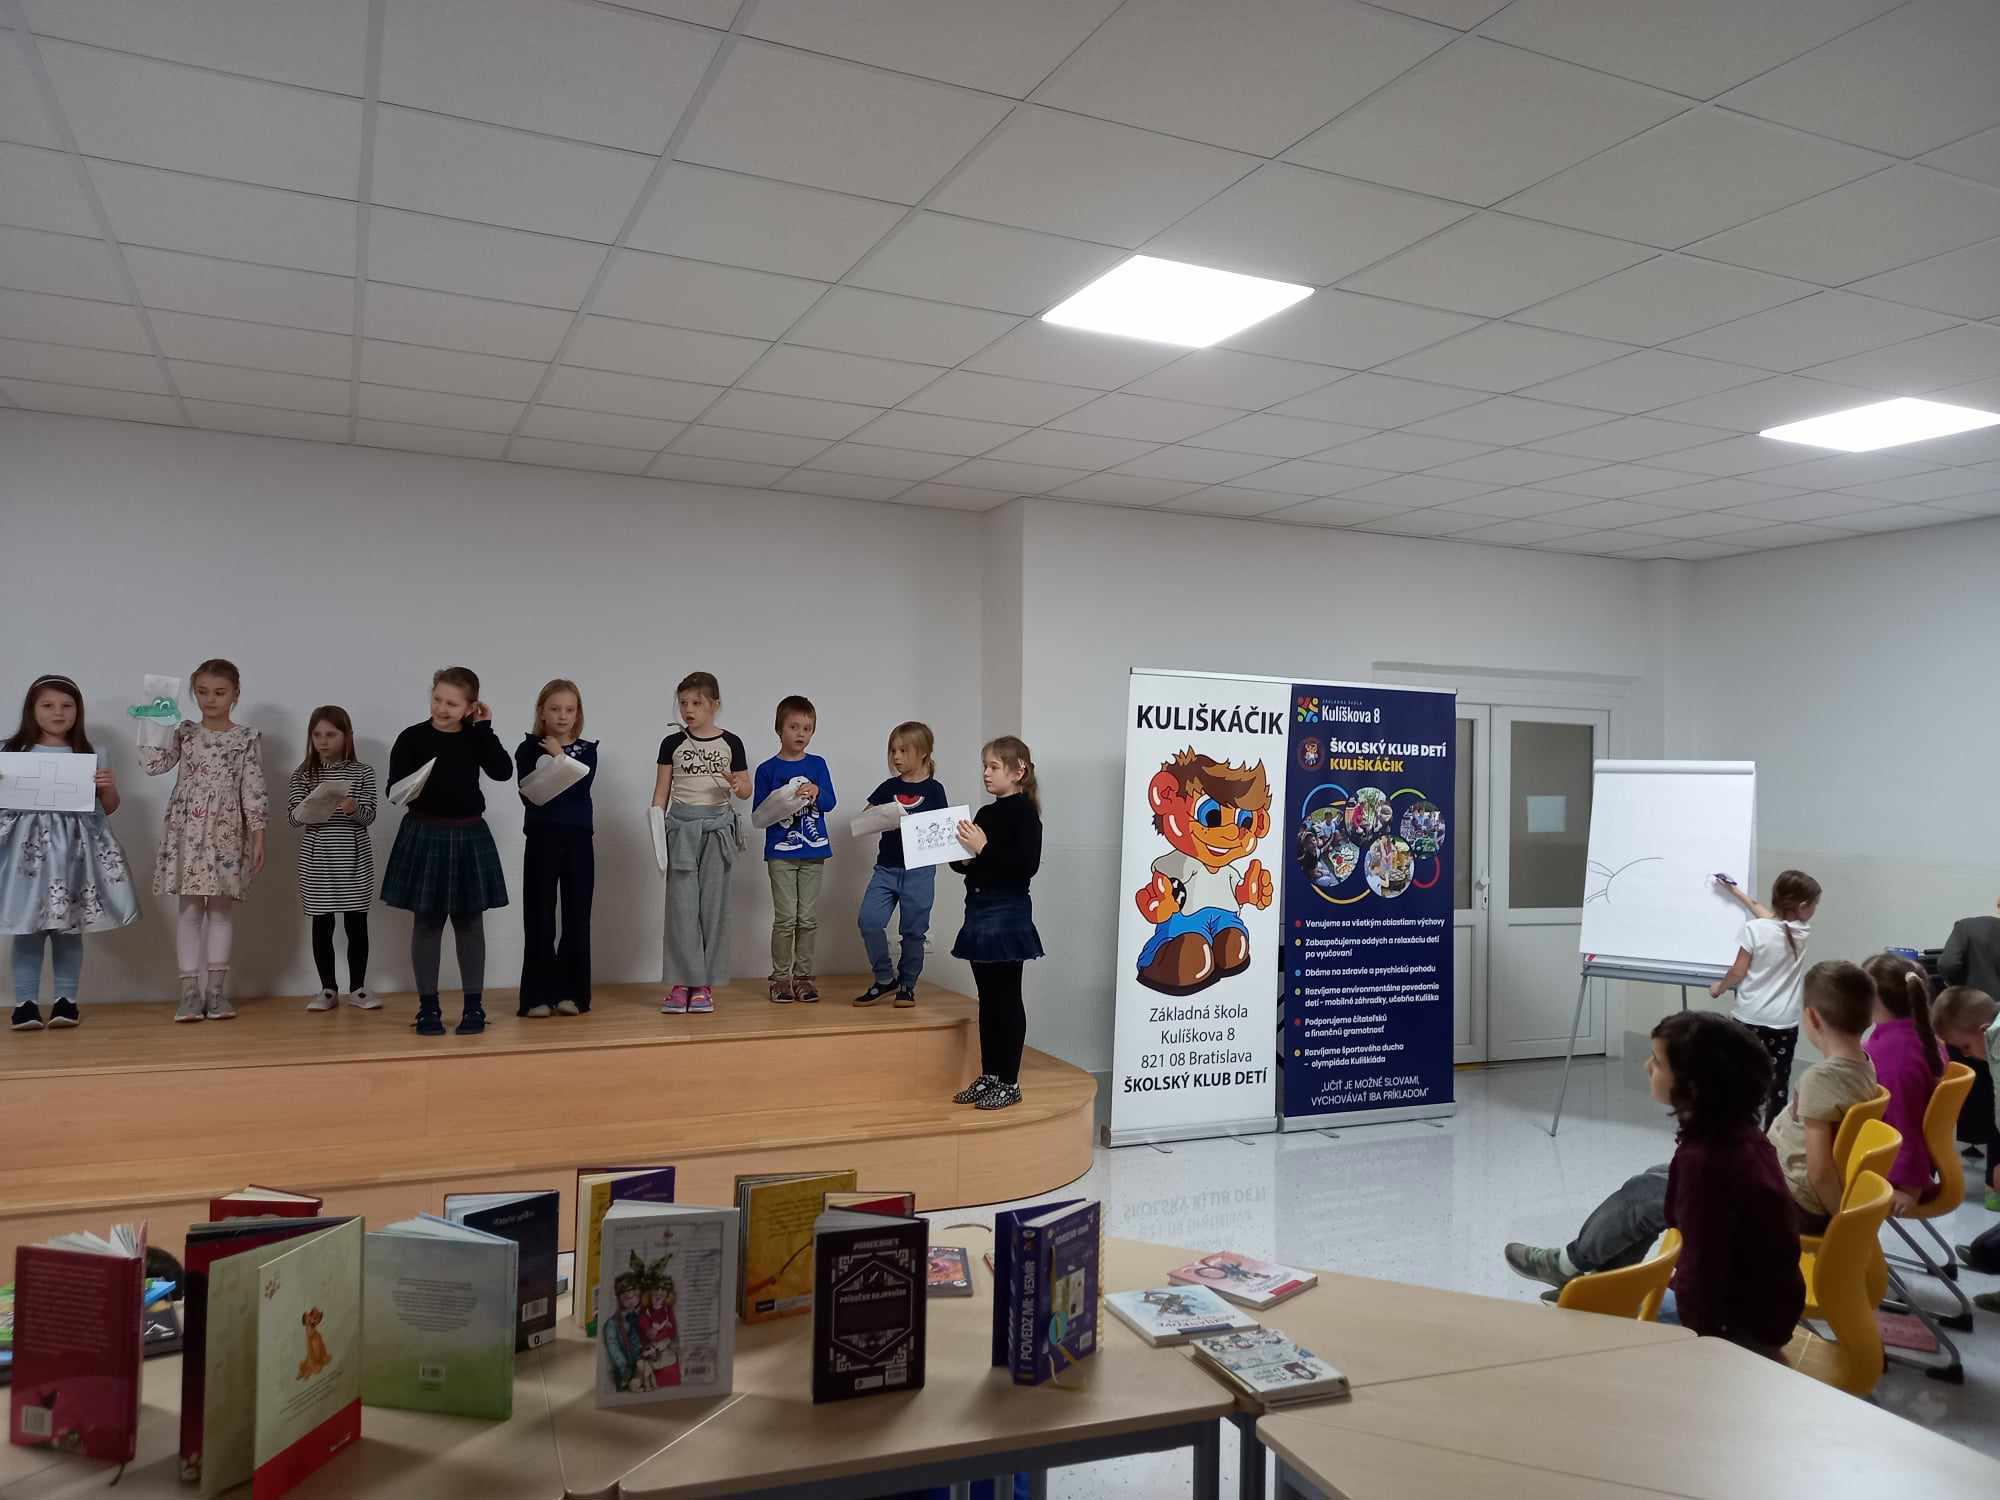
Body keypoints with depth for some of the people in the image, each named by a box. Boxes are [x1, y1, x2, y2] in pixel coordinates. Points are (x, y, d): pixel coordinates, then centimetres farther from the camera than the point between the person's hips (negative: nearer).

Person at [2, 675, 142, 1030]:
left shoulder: (89, 755, 7)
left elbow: (108, 808, 10)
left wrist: (109, 786, -10)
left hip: (72, 849, 1)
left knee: (69, 928, 5)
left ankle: (66, 999, 12)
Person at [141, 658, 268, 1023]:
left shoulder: (247, 739, 2)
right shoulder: (184, 732, 7)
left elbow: (254, 789, -1)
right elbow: (154, 765, -5)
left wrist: (258, 836, -5)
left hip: (227, 832, -1)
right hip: (187, 830, 1)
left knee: (222, 908, 4)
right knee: (189, 908, 2)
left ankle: (217, 990, 11)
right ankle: (190, 991, 5)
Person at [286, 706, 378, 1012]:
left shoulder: (362, 772, 1)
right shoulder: (304, 773, 2)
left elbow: (369, 816, -5)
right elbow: (292, 817, -3)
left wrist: (353, 808, -26)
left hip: (354, 858, 0)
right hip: (316, 860, 1)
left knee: (357, 923, 3)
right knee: (322, 924, 5)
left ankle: (358, 987, 14)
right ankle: (328, 989, 15)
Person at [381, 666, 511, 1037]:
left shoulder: (475, 738, 2)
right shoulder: (412, 737, -5)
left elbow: (503, 771, -11)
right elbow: (395, 786, -7)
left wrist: (484, 728, -9)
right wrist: (406, 792, -29)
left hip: (468, 835, 2)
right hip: (424, 835, -2)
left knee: (469, 920, 7)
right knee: (426, 921, 5)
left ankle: (474, 1005, 14)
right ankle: (428, 1007, 13)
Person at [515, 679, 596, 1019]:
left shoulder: (587, 750, 7)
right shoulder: (528, 749, 1)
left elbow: (581, 790, -10)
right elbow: (530, 797, -10)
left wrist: (559, 757, -10)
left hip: (578, 841, 2)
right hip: (542, 840, -2)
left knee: (577, 917, 4)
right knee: (539, 919, -1)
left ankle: (571, 992, 13)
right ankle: (538, 995, 6)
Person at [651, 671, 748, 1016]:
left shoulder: (730, 743, 4)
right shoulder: (672, 743, 5)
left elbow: (747, 790, 8)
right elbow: (661, 792, 7)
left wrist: (735, 784, -14)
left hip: (717, 826, 0)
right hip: (681, 825, 0)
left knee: (714, 904, 1)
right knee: (682, 904, -3)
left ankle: (705, 985, 7)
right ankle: (682, 983, 2)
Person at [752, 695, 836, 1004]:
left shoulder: (818, 765, 6)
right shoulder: (767, 770, 0)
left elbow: (830, 803, -1)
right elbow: (758, 816, -1)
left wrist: (816, 793, -21)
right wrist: (779, 805, -19)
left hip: (813, 853, 2)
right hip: (781, 854, -2)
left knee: (808, 918, 5)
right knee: (785, 918, -2)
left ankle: (803, 975, 15)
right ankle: (780, 977, 9)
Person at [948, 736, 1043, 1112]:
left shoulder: (1025, 812, -9)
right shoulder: (986, 813, 14)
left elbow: (1028, 866, -20)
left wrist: (984, 848, -21)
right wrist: (962, 857, 0)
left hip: (1008, 913, -8)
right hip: (979, 911, 8)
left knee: (1007, 999, -2)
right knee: (988, 999, 12)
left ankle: (1009, 1082, 5)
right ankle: (988, 1076, 20)